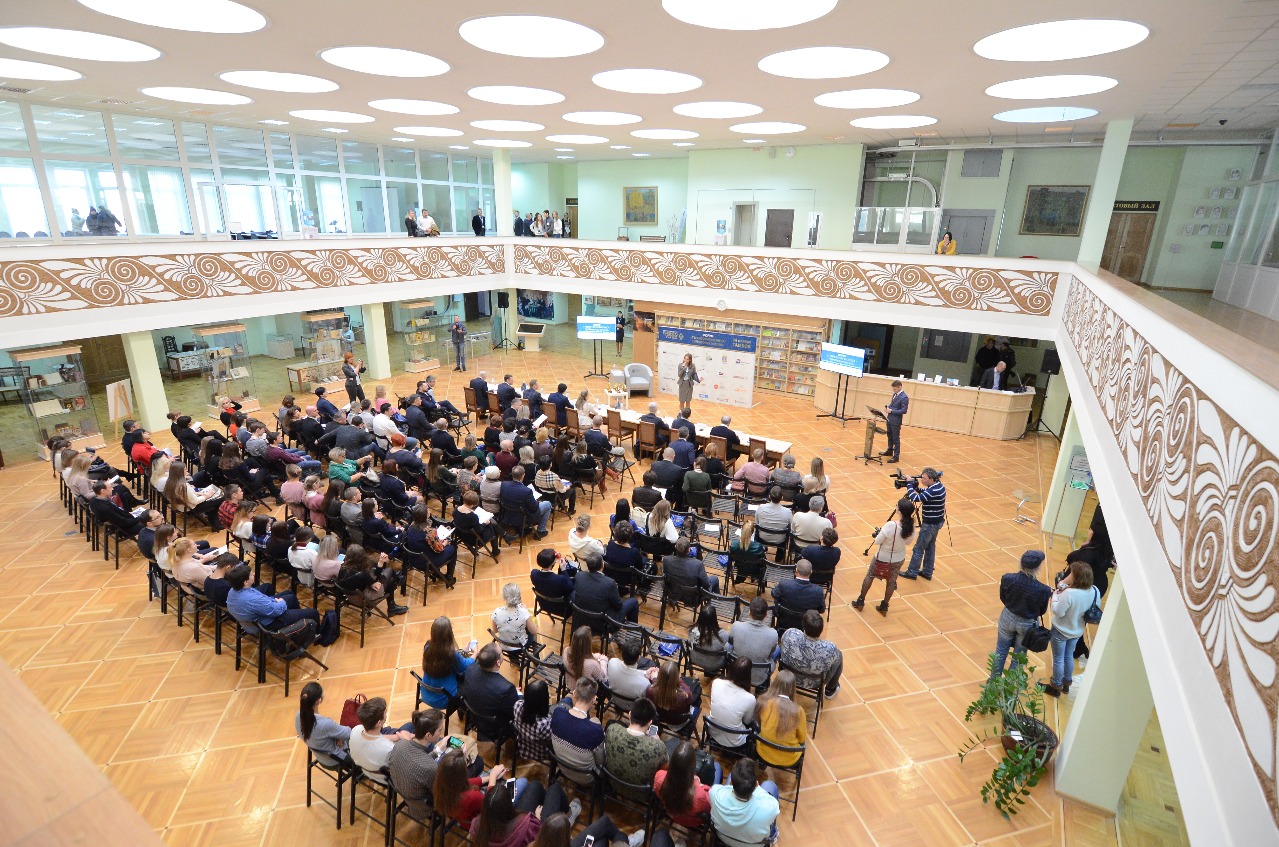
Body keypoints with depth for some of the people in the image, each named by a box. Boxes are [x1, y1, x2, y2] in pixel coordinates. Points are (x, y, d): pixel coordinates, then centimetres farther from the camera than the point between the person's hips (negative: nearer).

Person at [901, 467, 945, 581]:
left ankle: (912, 572, 14)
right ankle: (927, 572, 28)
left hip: (930, 524, -10)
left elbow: (916, 498, -32)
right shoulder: (938, 485, 2)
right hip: (936, 521, 10)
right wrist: (917, 487, -1)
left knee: (918, 549, 3)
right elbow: (925, 493, 17)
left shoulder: (934, 491, -28)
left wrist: (909, 484, -21)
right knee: (930, 547, 18)